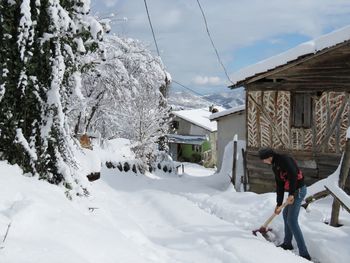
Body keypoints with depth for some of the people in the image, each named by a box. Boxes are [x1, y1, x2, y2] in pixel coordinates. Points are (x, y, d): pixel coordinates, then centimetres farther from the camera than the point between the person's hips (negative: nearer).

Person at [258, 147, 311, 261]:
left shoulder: (284, 159, -17)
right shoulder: (275, 166, 13)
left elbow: (293, 174, -29)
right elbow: (279, 185, 13)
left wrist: (291, 194, -28)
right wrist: (279, 204, 11)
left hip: (298, 190, -10)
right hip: (293, 192, 10)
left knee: (292, 221, -11)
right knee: (286, 214, 24)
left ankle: (304, 254, -9)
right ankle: (287, 243, 40)